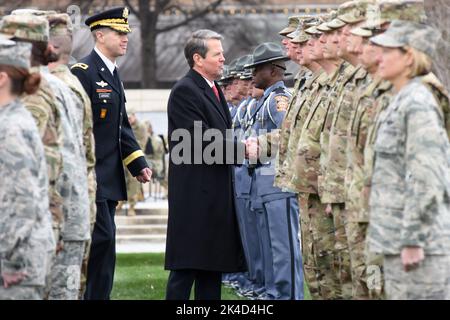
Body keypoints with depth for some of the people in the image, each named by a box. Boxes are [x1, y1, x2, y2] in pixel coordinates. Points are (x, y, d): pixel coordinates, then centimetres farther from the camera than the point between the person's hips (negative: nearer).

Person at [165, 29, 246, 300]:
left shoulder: (214, 91, 18)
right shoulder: (185, 91, -13)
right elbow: (202, 140, -19)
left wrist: (243, 148, 5)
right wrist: (242, 149, -16)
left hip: (216, 194, 10)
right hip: (195, 194, -10)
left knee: (213, 266, 11)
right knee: (186, 266, -8)